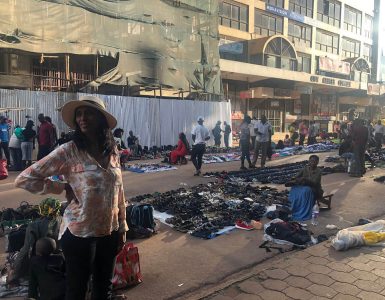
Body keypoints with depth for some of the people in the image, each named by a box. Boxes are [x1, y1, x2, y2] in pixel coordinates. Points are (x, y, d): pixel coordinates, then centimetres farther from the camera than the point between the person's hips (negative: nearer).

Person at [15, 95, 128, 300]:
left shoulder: (112, 150, 0)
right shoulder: (68, 151, -13)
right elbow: (24, 179, -10)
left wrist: (122, 227, 10)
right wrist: (64, 187, -12)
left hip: (109, 232, 4)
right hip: (79, 233, -4)